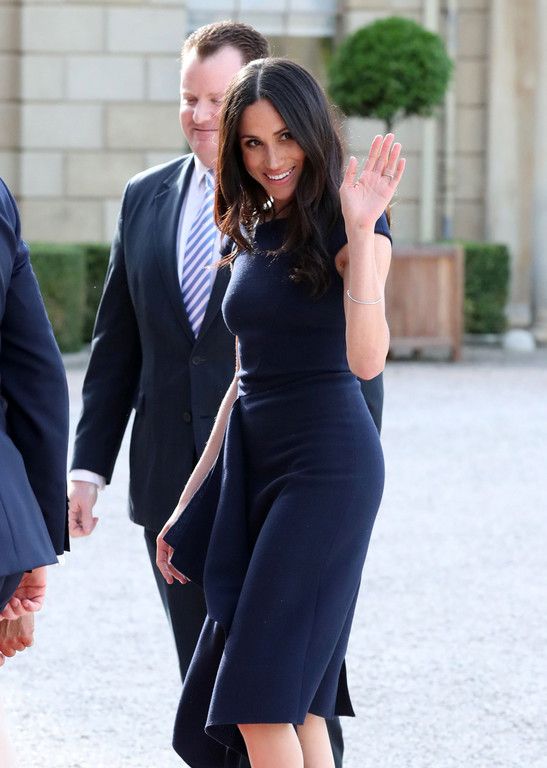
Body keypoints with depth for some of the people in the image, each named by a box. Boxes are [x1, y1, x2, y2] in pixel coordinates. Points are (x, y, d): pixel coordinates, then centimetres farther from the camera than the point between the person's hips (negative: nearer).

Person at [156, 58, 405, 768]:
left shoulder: (347, 225, -6)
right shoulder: (252, 237, 15)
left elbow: (366, 359, -20)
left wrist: (360, 231, -26)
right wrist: (191, 501, 21)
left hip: (328, 462, -7)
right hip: (251, 464, 8)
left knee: (261, 701, -13)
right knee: (294, 707, 3)